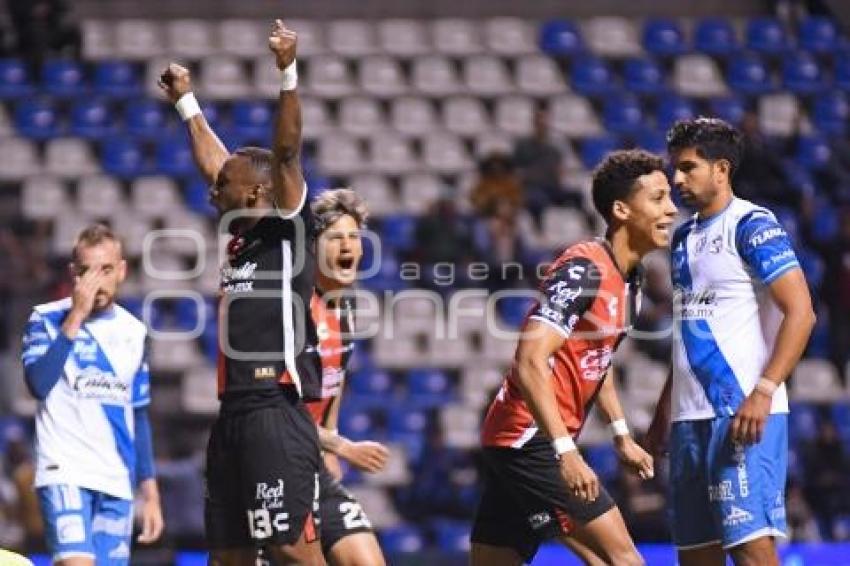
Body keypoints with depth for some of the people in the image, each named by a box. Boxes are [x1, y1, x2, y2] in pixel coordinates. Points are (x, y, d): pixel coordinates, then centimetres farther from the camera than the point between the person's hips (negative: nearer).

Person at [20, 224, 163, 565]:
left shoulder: (132, 331, 14)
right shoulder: (47, 319, -1)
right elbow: (38, 384, -19)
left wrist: (150, 494, 16)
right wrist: (75, 318, -17)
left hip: (116, 484, 5)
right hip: (65, 473, -5)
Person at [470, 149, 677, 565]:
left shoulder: (626, 277, 13)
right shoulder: (583, 270, -17)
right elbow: (529, 363, -25)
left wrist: (622, 435, 24)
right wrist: (565, 450, -30)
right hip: (530, 439, -10)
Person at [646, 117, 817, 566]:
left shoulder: (751, 226, -6)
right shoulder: (684, 237, 19)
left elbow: (800, 313, -14)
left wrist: (763, 391, -22)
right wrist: (663, 411, 22)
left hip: (744, 414, -8)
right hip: (690, 417, 8)